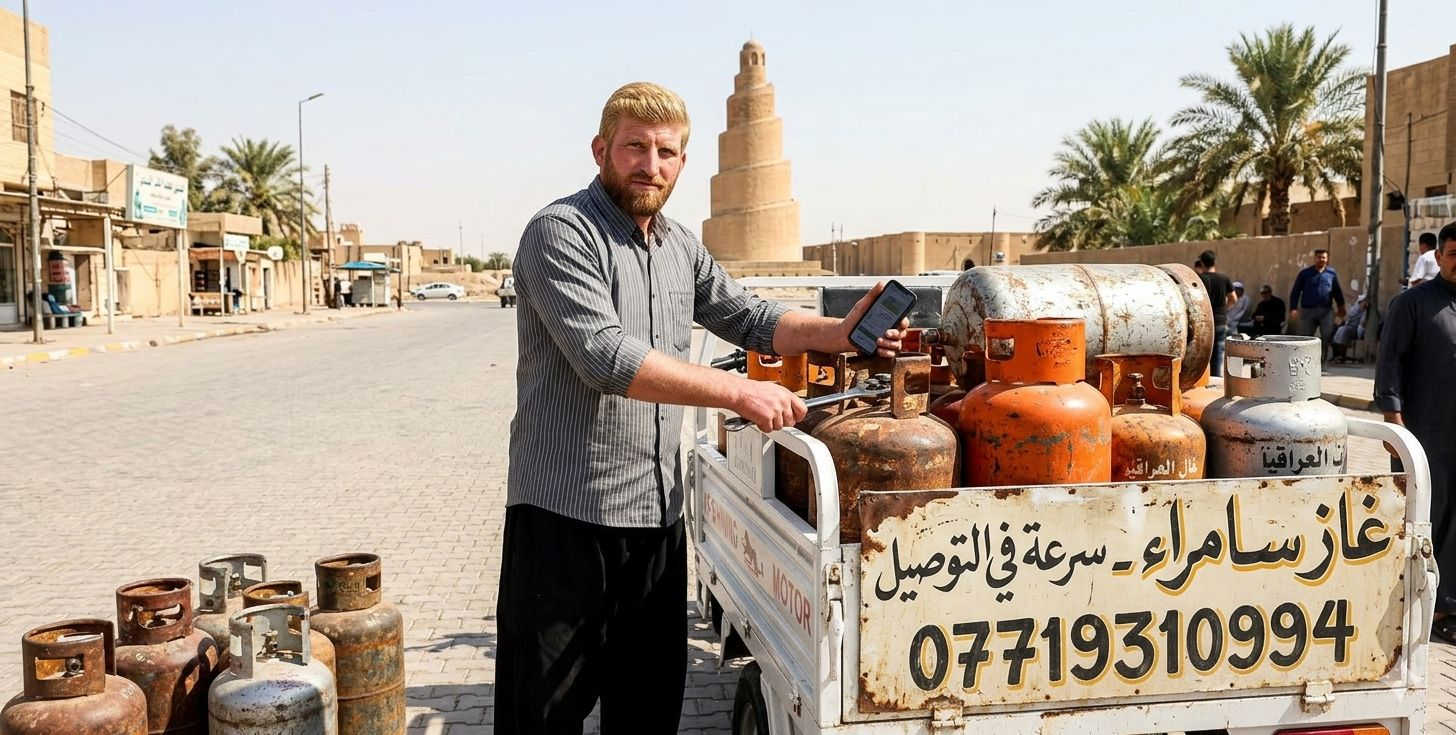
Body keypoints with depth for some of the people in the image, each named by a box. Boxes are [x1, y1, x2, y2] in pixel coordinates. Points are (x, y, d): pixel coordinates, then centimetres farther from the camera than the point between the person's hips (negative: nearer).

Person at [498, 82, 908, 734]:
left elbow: (749, 318, 20)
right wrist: (738, 392, -26)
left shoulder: (681, 246, 13)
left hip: (660, 513, 7)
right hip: (566, 515, -7)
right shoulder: (560, 233, -12)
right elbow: (606, 357, -24)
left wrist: (837, 333, 3)